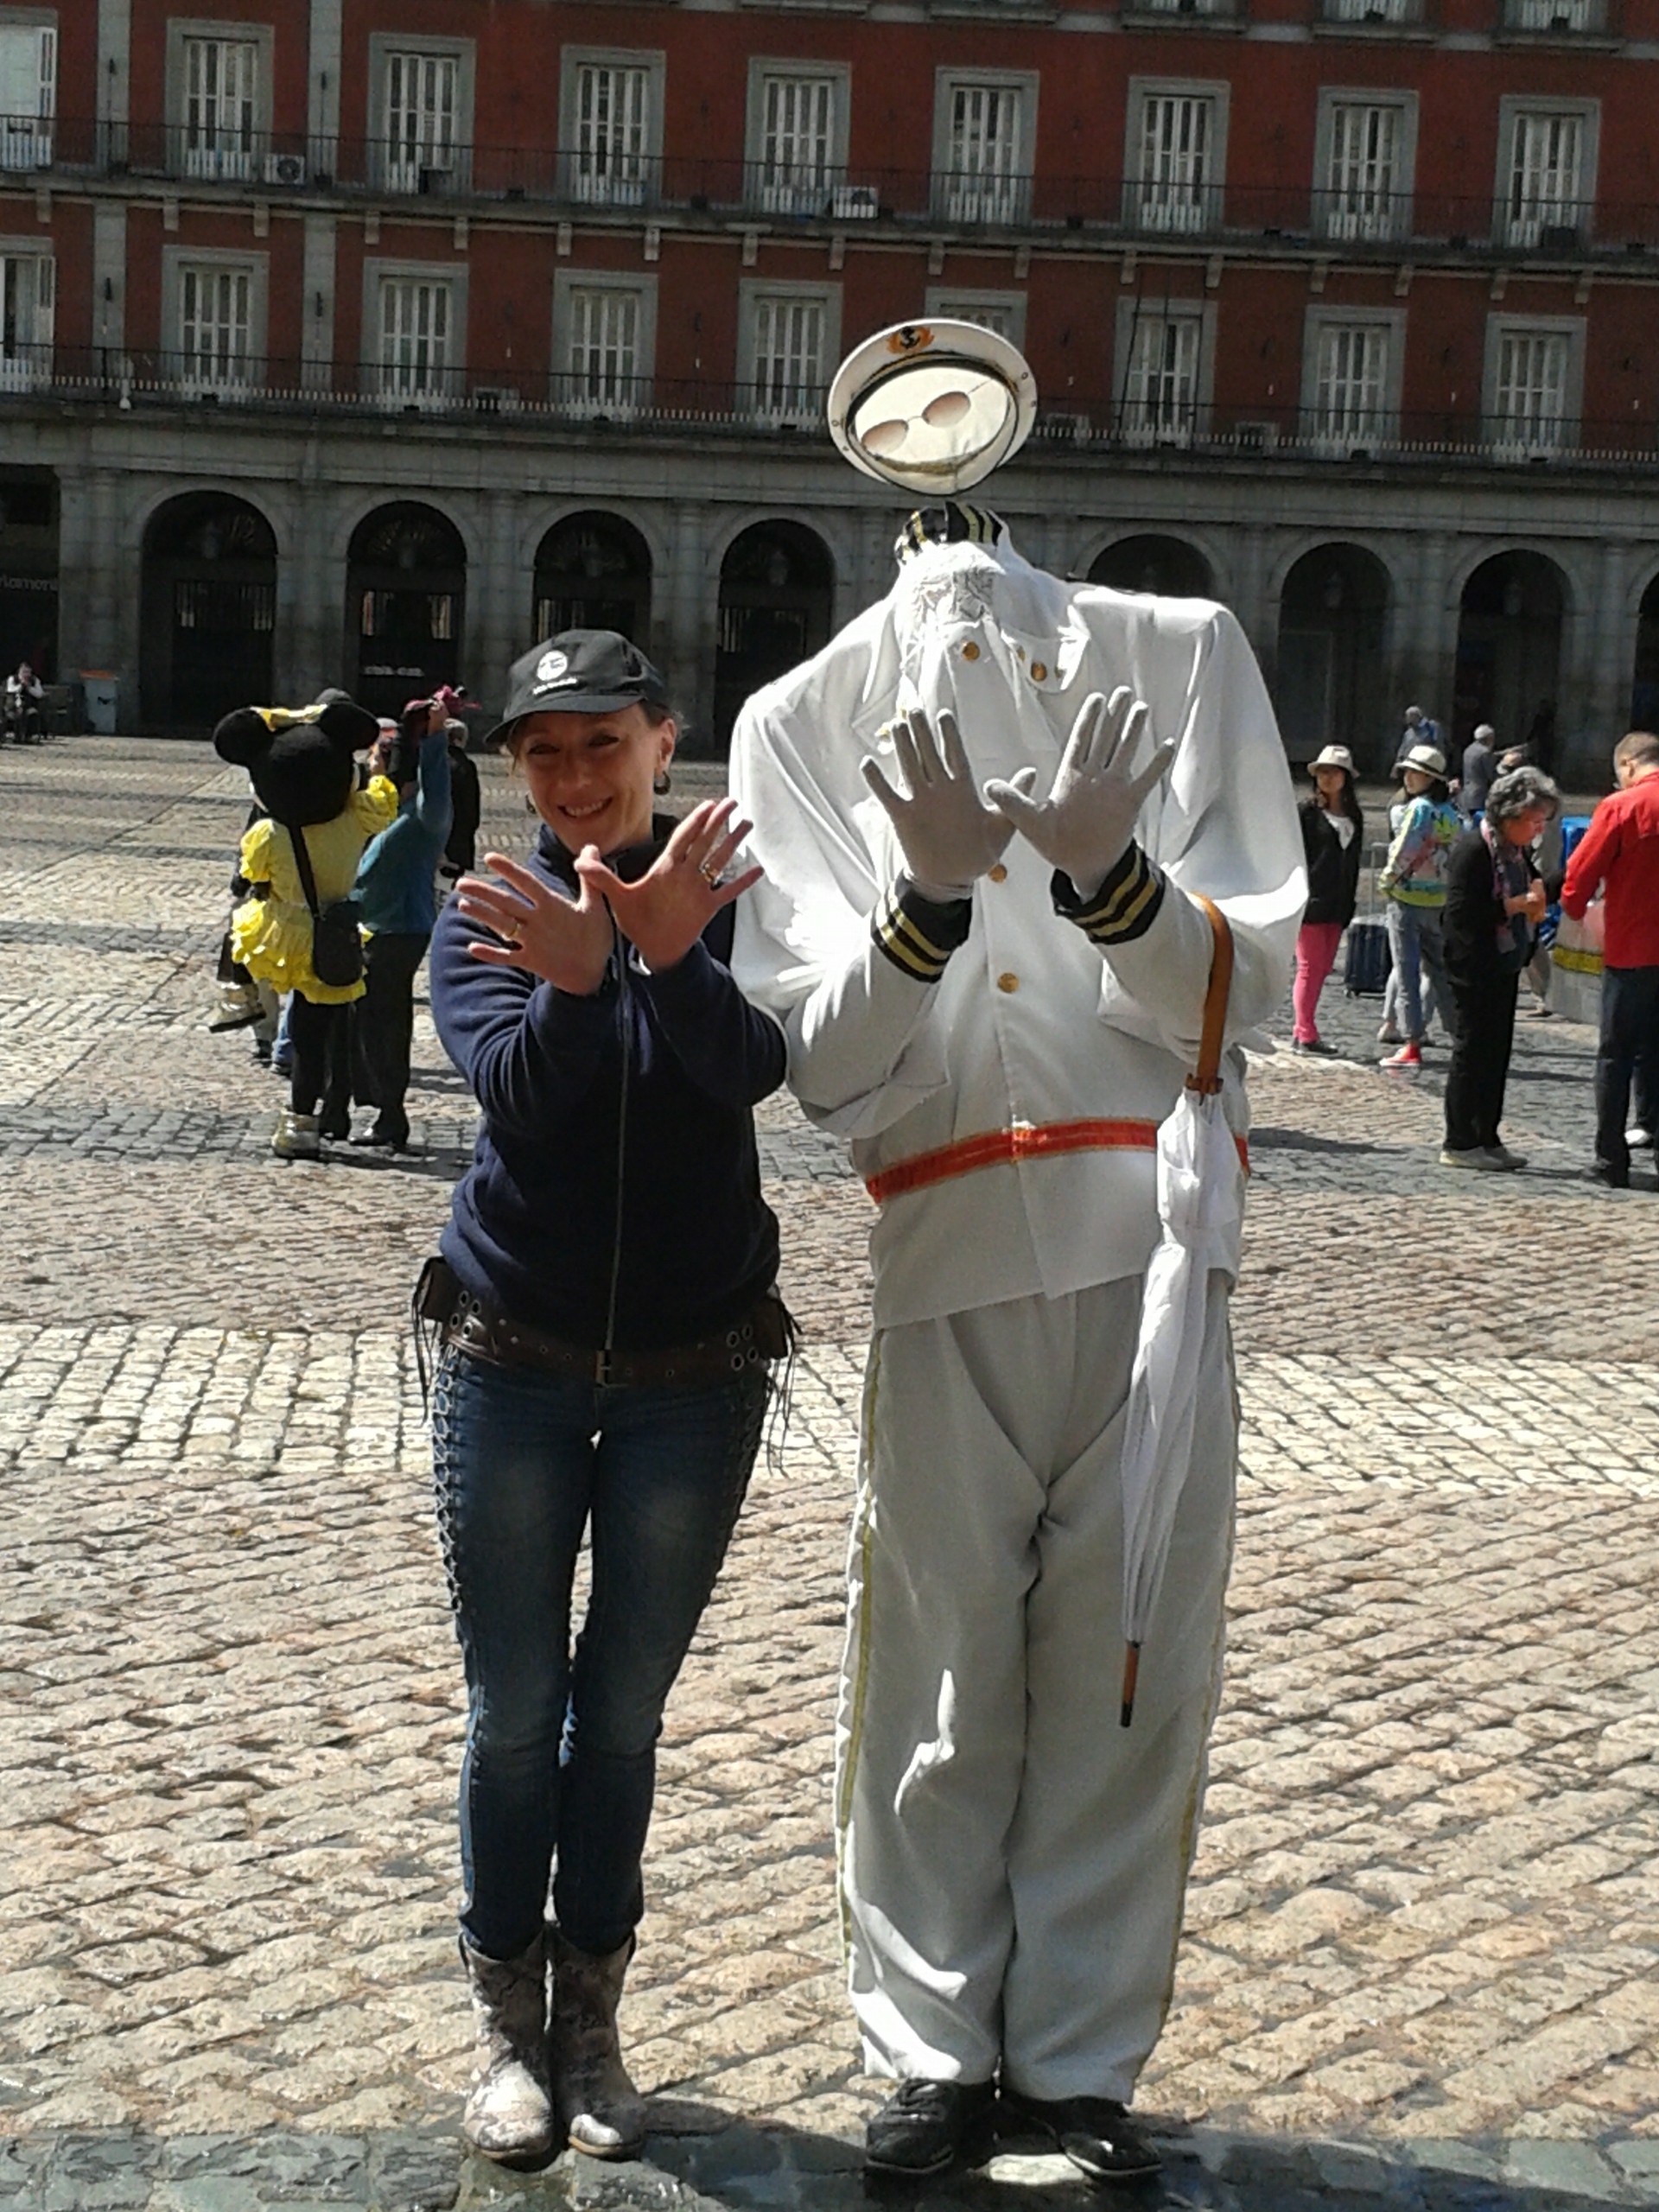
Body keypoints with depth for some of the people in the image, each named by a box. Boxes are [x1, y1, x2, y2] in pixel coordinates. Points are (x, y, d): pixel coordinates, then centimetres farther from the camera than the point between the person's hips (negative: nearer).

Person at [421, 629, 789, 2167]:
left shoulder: (729, 898, -6)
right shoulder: (484, 915, -4)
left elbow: (753, 1068, -24)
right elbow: (515, 1093, -20)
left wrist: (667, 957, -44)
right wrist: (577, 982, -40)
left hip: (693, 1373, 0)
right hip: (512, 1361, 0)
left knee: (625, 1709, 11)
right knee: (513, 1713, 7)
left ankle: (591, 2015, 23)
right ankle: (507, 2021, 20)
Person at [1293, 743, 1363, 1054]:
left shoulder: (1354, 816, 13)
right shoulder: (1306, 812, -4)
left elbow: (1353, 860, 18)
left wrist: (1350, 900, 14)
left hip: (1338, 905, 6)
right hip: (1311, 900, -6)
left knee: (1323, 968, 7)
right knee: (1310, 967, -6)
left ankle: (1303, 1034, 13)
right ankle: (1306, 1036, -3)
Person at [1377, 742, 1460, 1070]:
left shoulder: (1419, 807, -13)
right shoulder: (1451, 813, 9)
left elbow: (1404, 851, -16)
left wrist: (1386, 880, 0)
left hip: (1408, 898, -7)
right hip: (1441, 901, 7)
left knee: (1407, 973, -3)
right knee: (1440, 970, 15)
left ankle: (1412, 1046, -4)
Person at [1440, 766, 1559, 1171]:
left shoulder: (1518, 850, 12)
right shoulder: (1473, 848, -15)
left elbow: (1531, 887, 27)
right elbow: (1461, 911, -21)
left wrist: (1536, 897, 4)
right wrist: (1515, 906, -23)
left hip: (1505, 966, 9)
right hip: (1475, 968, -9)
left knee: (1497, 1051, 11)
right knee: (1471, 1050, -4)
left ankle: (1487, 1139, 17)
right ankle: (1459, 1144, 2)